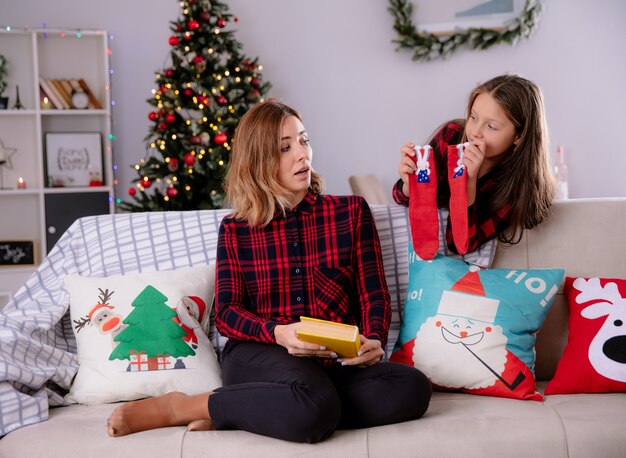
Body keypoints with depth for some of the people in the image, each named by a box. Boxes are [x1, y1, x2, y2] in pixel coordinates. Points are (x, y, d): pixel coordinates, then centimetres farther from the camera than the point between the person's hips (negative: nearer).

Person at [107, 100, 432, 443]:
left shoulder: (351, 211, 11)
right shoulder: (235, 229, 10)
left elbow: (374, 295, 8)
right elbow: (227, 311, 3)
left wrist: (373, 341, -15)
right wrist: (277, 333, -18)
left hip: (337, 361, 4)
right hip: (258, 354, -3)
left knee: (414, 388, -30)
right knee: (315, 407, -39)